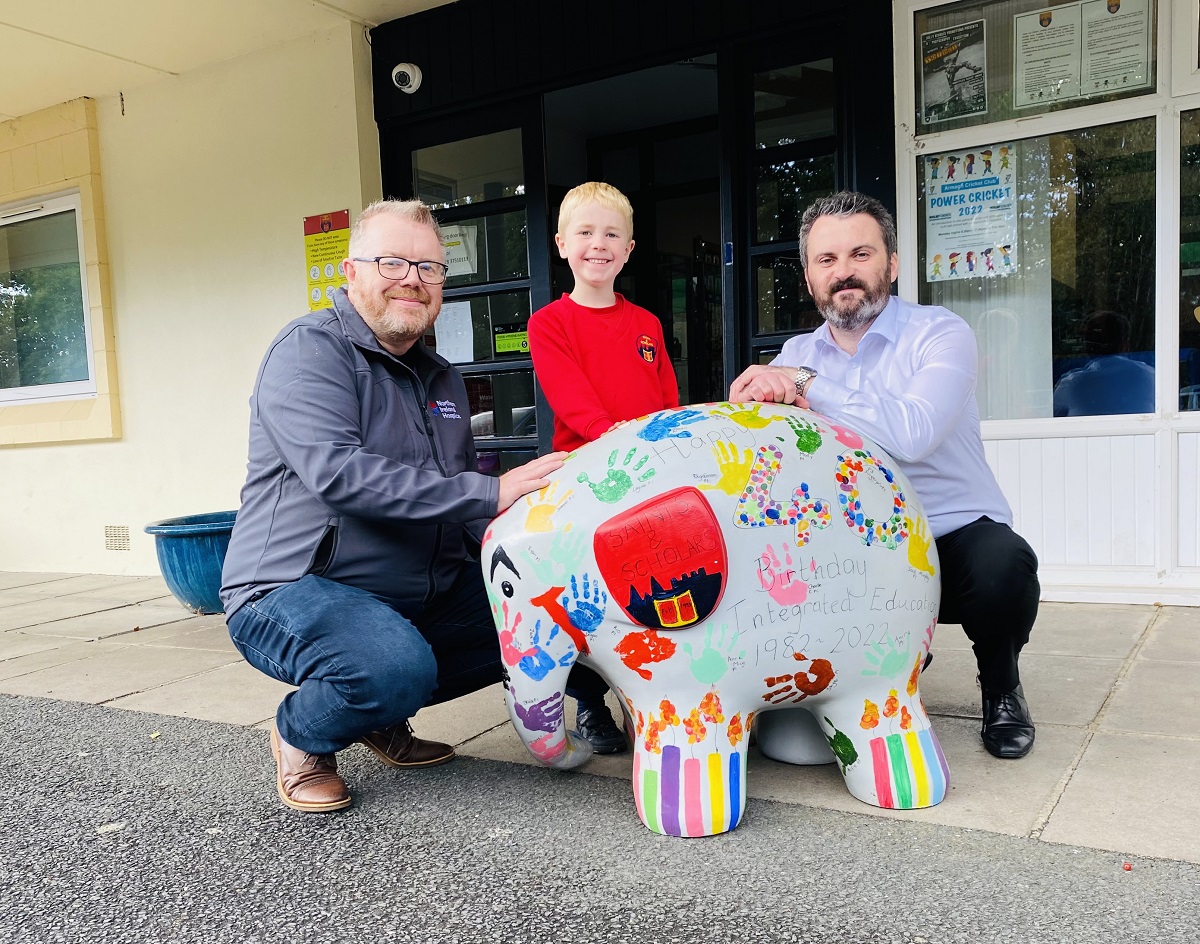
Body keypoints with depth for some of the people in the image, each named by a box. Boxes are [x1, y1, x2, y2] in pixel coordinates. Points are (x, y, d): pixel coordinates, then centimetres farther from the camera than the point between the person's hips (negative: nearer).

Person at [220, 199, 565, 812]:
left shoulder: (442, 380, 14)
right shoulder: (310, 350, -12)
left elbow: (458, 506, 17)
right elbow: (338, 473, -29)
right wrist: (490, 493, -31)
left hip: (419, 595, 8)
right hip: (292, 590, -8)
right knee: (396, 666, -36)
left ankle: (384, 717, 14)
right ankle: (300, 737, 1)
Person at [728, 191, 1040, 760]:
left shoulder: (939, 334, -9)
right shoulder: (796, 355, 6)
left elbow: (913, 432, -30)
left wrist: (805, 386, -30)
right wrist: (752, 402, -28)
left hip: (955, 534, -4)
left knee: (1004, 566, -34)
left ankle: (1000, 687, 3)